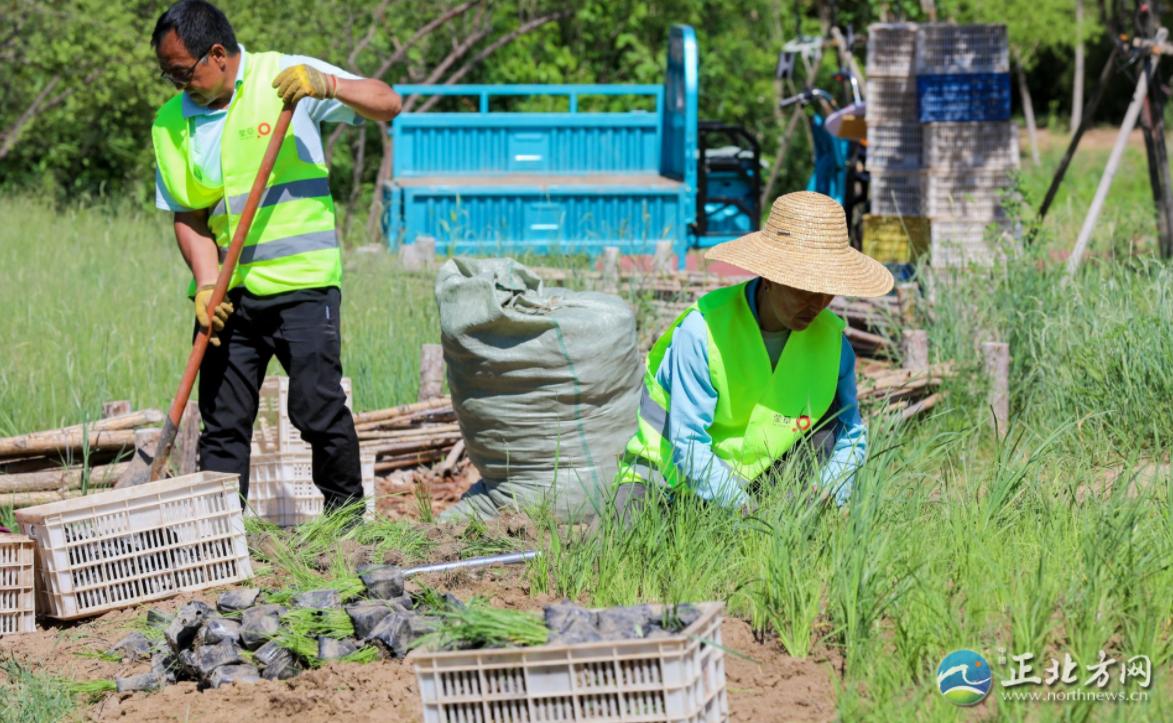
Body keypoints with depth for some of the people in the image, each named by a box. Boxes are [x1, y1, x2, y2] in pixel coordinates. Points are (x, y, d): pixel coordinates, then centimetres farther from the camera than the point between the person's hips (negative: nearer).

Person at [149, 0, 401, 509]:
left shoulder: (285, 76, -2)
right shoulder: (171, 123, 8)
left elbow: (388, 105, -5)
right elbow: (188, 216, 8)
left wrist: (327, 85, -22)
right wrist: (206, 284, -7)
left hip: (301, 281, -4)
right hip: (227, 292, 4)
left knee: (318, 406, -9)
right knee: (222, 420, 3)